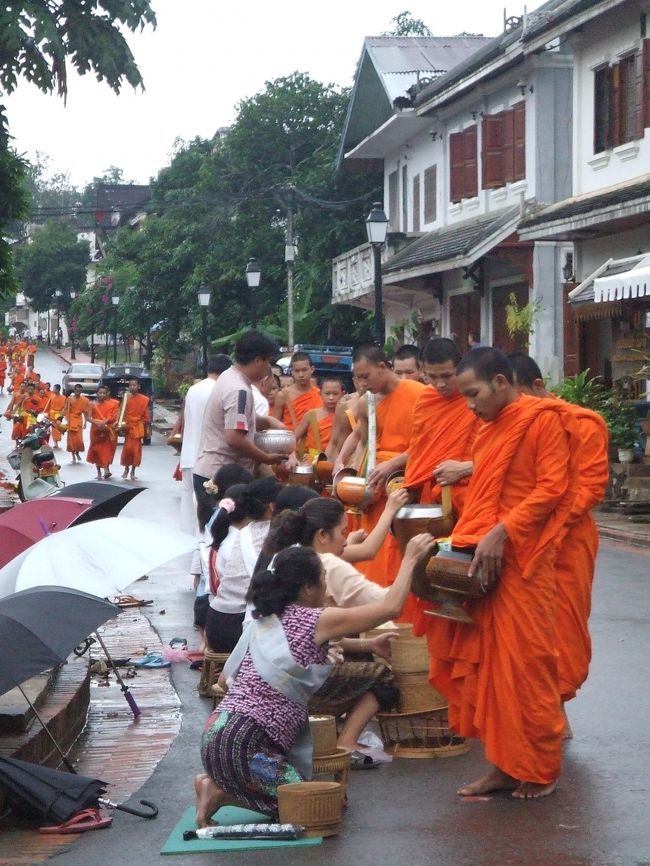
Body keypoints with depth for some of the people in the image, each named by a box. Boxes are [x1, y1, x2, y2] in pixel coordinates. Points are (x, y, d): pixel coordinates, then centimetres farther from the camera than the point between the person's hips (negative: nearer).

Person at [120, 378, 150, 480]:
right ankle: (126, 468, 15)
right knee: (127, 448, -5)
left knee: (136, 449, 2)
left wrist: (147, 428, 3)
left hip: (138, 427, 0)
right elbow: (122, 413, -2)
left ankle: (133, 471, 12)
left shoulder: (144, 399, 0)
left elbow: (146, 415, 3)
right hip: (128, 427, 0)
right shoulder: (126, 398, -1)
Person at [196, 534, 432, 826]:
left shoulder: (264, 619, 16)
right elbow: (391, 607, -5)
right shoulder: (315, 620, -6)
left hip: (217, 732, 9)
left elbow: (225, 678, 22)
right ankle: (222, 794, -4)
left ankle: (220, 785, 7)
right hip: (243, 745, -9)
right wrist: (410, 558, 8)